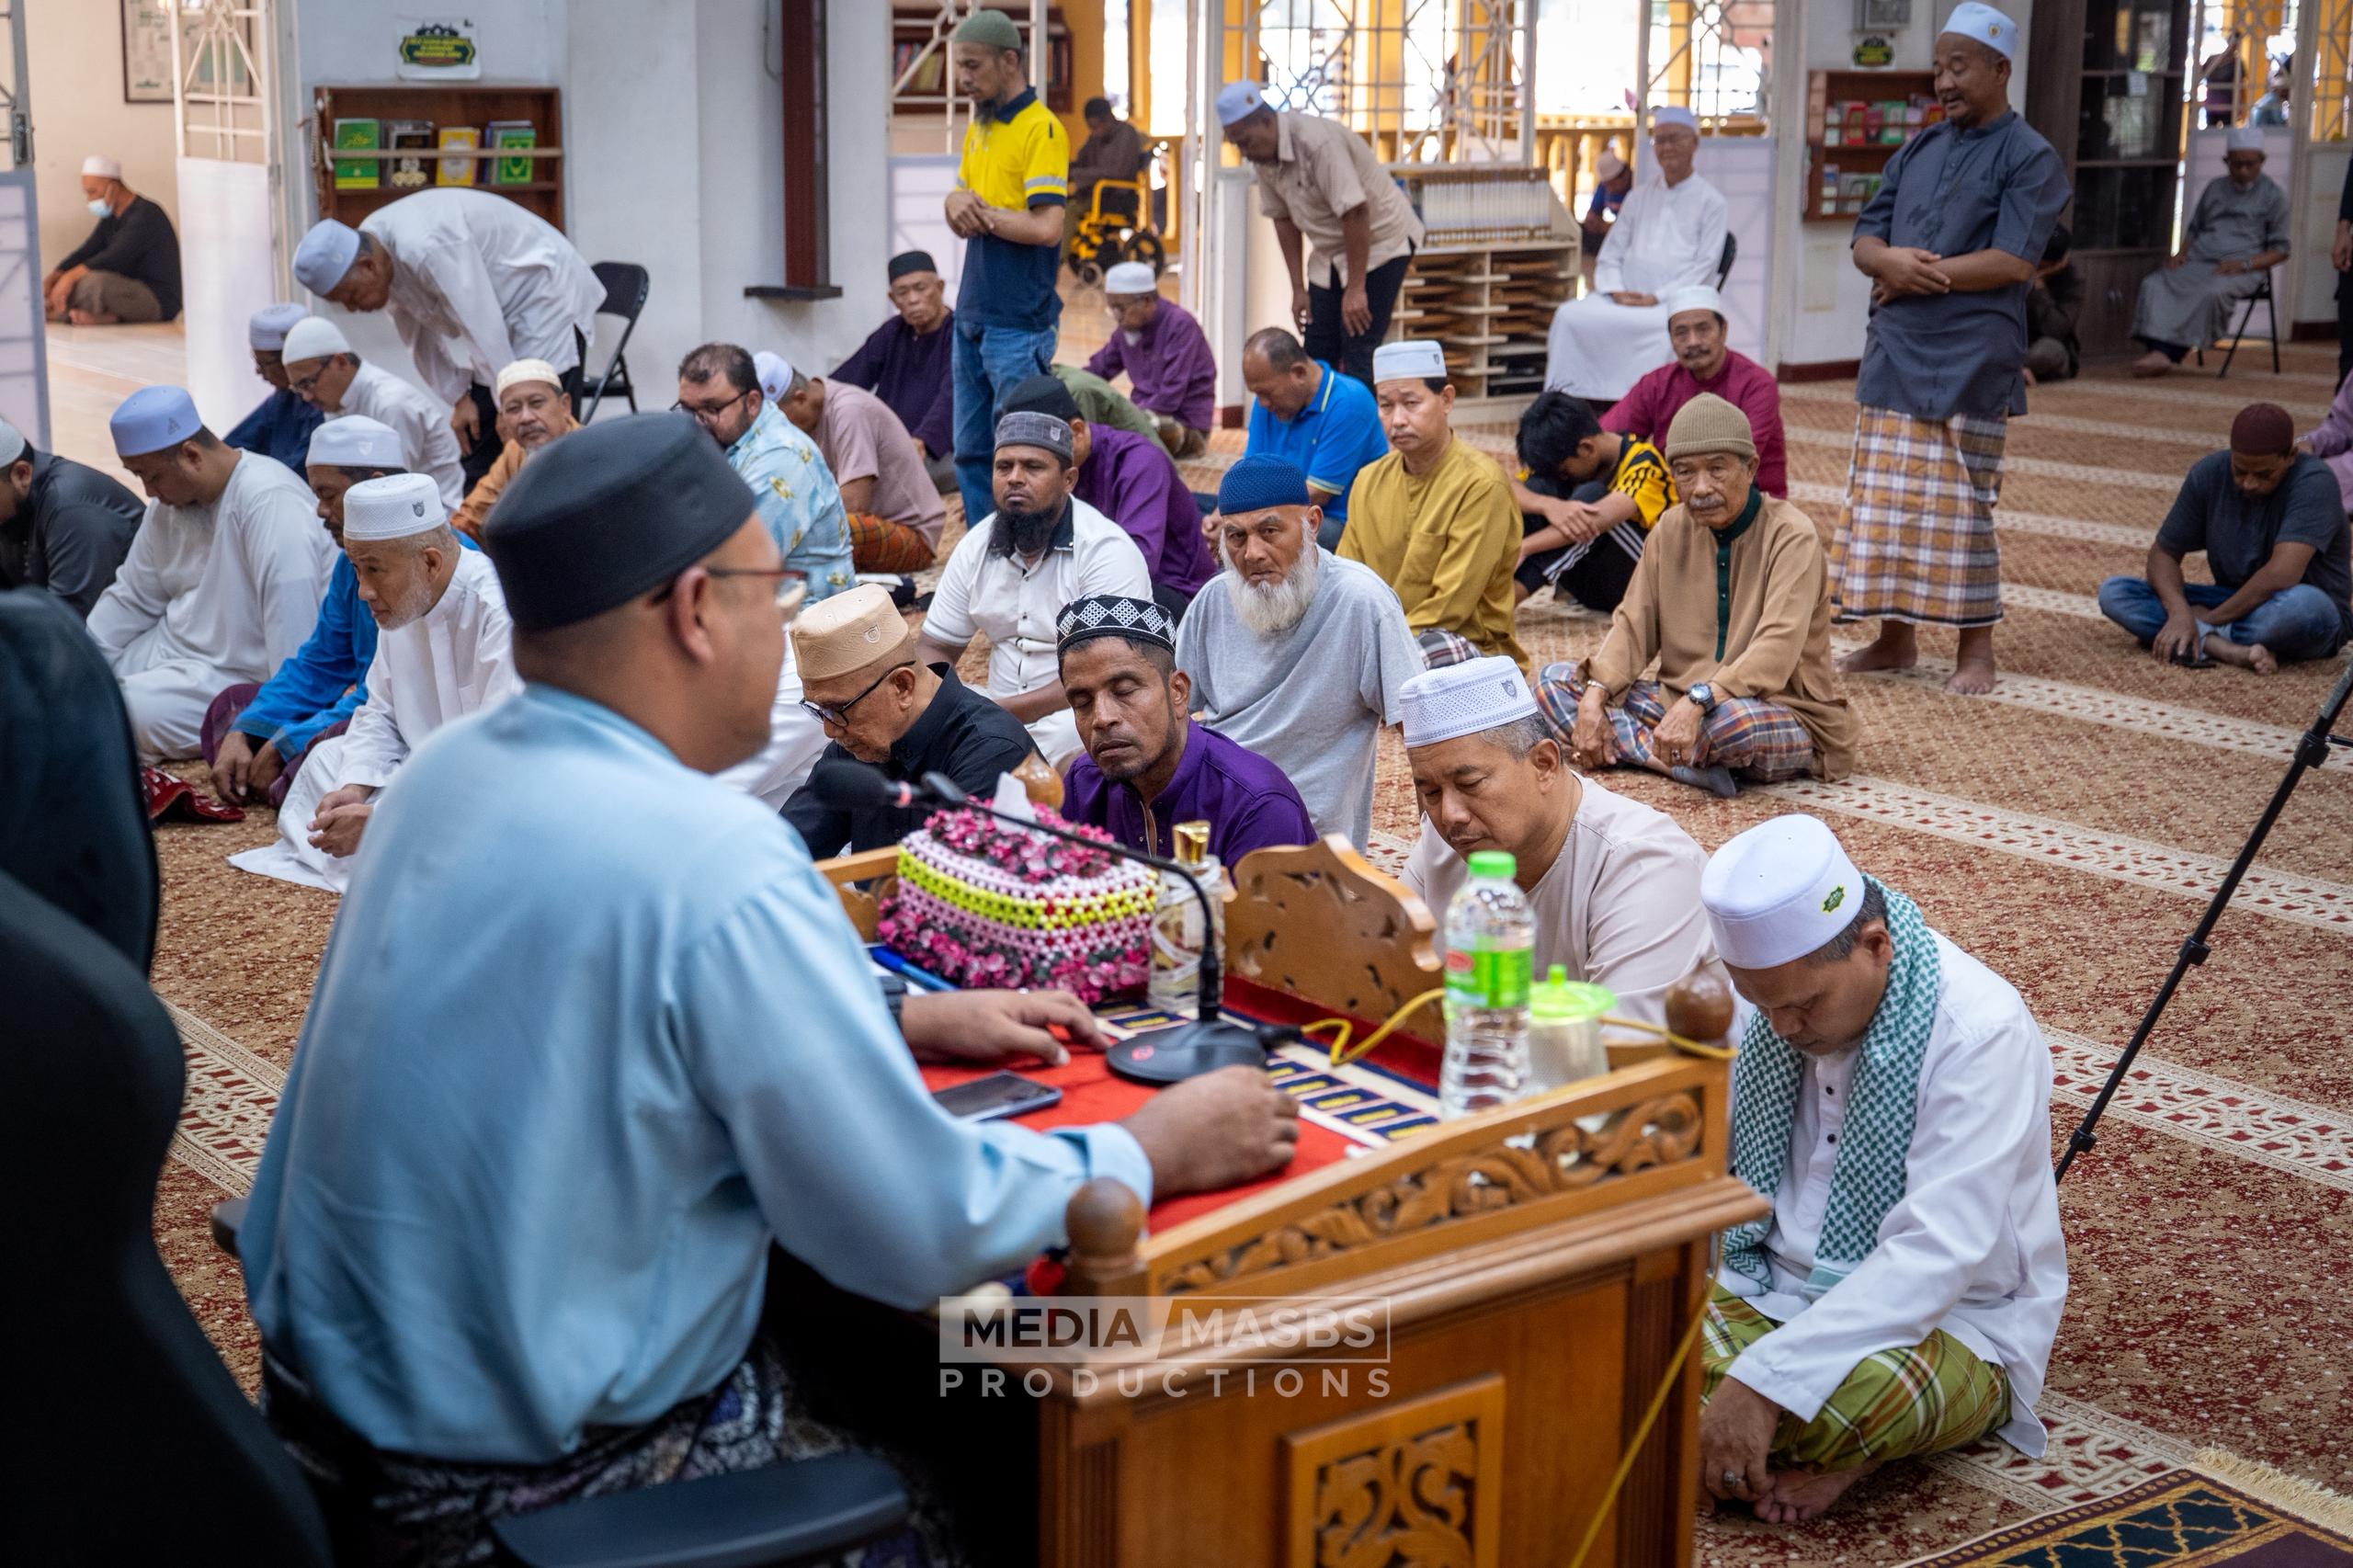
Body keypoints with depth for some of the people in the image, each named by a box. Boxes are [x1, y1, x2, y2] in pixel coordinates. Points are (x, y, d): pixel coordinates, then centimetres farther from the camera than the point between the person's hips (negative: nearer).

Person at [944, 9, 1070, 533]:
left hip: (1019, 324, -8)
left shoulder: (1042, 129, -12)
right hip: (972, 317, 9)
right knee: (970, 451, 12)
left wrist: (981, 212, -8)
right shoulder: (978, 127, 14)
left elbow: (1046, 227, -21)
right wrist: (958, 202, -6)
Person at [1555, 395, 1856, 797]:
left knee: (1733, 717, -43)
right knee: (1554, 680, -8)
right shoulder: (1672, 529, 7)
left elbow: (1777, 649, -26)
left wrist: (1697, 702, -40)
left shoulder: (1792, 536, -13)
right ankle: (1689, 763, -25)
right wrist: (1595, 697, -14)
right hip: (1680, 702, 7)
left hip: (1788, 718, -7)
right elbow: (1633, 625, 5)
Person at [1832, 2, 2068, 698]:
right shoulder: (1918, 151, 15)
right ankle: (1896, 637, 18)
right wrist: (1890, 260, -11)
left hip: (1969, 364, -6)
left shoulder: (2027, 158, -4)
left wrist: (1916, 275, -11)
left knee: (1961, 509, -2)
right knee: (1884, 503, 7)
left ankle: (1976, 649, 8)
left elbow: (2012, 261, -16)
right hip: (1894, 354, 6)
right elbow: (1865, 239, 13)